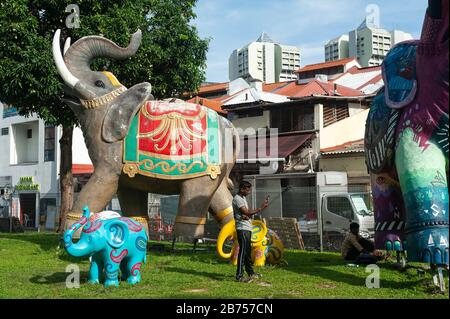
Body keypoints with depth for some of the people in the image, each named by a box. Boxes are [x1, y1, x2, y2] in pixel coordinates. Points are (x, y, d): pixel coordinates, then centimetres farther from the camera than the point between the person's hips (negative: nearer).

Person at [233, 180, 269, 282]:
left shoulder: (243, 198, 17)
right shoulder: (237, 199, -14)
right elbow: (247, 212, -19)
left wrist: (247, 216, -8)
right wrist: (261, 208, -18)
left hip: (247, 228, 10)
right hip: (242, 229, -10)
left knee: (248, 251, 18)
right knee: (243, 251, -12)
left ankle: (250, 272, 29)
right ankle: (239, 276, -12)